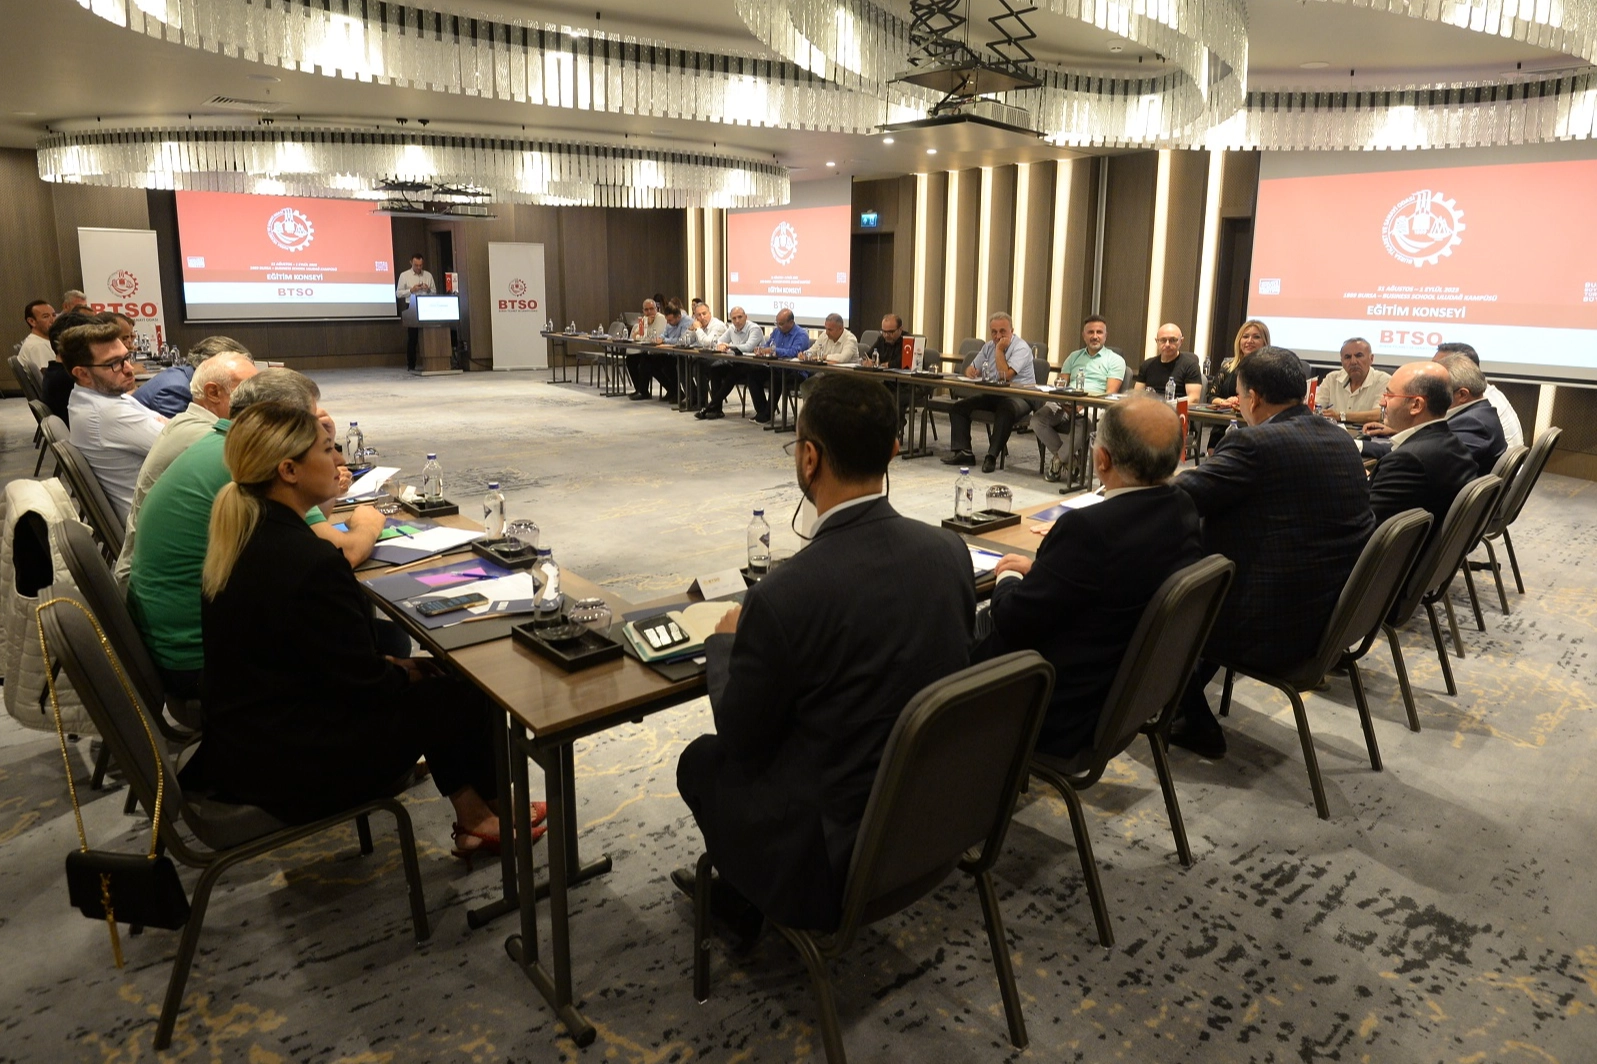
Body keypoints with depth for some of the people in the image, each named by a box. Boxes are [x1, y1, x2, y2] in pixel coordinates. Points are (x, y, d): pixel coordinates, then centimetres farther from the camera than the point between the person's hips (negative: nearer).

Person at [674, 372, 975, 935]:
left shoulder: (782, 597, -29)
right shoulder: (949, 550, -11)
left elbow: (741, 737, -13)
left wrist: (725, 644, 6)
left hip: (834, 857, -6)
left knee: (703, 760, 21)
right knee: (753, 745, 26)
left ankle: (739, 899, 43)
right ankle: (734, 888, 44)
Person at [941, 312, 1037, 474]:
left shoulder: (1021, 348, -10)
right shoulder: (988, 347, 13)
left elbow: (1005, 375, -22)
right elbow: (972, 369, 17)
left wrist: (999, 350, -16)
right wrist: (971, 372, -7)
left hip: (1020, 397, -7)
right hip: (992, 395, 7)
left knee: (1006, 410, -40)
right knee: (958, 407, -7)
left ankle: (992, 456, -33)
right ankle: (963, 452, -12)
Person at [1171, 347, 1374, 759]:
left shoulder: (1254, 443, -20)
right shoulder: (1341, 439, 7)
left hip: (1274, 631, -9)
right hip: (1333, 619, 9)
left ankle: (1197, 724, 26)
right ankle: (1185, 707, 38)